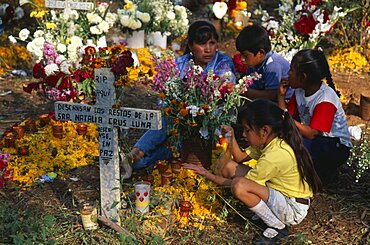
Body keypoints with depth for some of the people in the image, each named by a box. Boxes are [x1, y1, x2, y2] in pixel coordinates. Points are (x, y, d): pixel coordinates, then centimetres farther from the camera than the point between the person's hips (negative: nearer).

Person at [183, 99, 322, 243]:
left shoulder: (275, 155, -29)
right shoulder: (267, 140, -4)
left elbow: (239, 184, -19)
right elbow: (240, 158, 9)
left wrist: (207, 175, -14)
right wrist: (231, 137, -8)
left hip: (294, 209, -9)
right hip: (277, 192, 9)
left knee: (239, 186, -32)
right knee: (229, 165, -1)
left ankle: (278, 228, -12)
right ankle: (263, 209, 6)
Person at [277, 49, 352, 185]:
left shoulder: (326, 99, -24)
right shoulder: (299, 91, -1)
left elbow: (311, 134, -30)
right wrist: (281, 95, -11)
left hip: (337, 147, -7)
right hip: (315, 140, 8)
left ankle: (326, 172, -6)